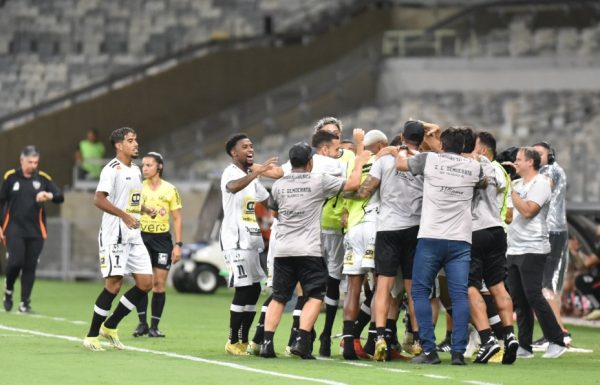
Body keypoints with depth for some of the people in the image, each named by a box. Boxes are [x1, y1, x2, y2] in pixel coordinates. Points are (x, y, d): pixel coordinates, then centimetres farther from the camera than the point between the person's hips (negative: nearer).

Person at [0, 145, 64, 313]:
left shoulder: (43, 178, 5)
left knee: (30, 266, 1)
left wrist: (49, 195, -21)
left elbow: (60, 197, 1)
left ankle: (25, 302, 10)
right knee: (15, 262, -15)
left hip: (35, 231, 2)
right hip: (14, 229, -2)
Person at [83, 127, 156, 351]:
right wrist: (124, 215, -28)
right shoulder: (112, 169, -11)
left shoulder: (136, 170, 17)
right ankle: (91, 336, 0)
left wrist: (146, 211, 12)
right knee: (114, 284, -10)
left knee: (145, 283, 2)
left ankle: (110, 326, 13)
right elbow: (99, 199, -21)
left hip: (134, 236, 8)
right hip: (114, 236, -8)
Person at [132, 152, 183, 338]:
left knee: (159, 283, 0)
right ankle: (142, 322, 2)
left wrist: (178, 245, -2)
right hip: (142, 237, 0)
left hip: (162, 239, 0)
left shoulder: (170, 190, 2)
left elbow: (177, 219, 5)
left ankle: (154, 326, 6)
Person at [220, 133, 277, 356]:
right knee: (244, 289, -11)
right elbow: (233, 187, -33)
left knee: (254, 289, 7)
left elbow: (267, 201, 30)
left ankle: (243, 341, 13)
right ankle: (233, 342, -5)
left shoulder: (252, 177, 19)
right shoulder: (231, 173, -8)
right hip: (235, 239, -9)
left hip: (252, 239, 9)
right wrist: (257, 172, -43)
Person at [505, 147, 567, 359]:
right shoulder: (518, 184, 18)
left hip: (532, 249, -8)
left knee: (533, 296, -12)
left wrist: (512, 191, -12)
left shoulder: (540, 184, -7)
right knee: (518, 299, 5)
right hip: (513, 250, 8)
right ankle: (524, 346, 8)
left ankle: (557, 342, -7)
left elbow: (528, 211, -19)